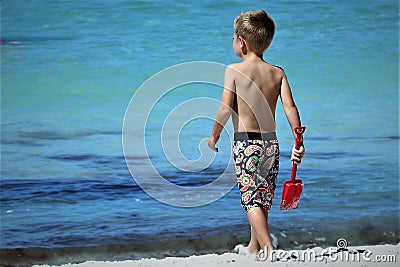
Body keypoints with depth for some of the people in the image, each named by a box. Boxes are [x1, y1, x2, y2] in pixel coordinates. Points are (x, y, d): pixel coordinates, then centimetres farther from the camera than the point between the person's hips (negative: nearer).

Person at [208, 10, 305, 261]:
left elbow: (226, 109, -10)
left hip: (246, 143, -5)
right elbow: (290, 106, -4)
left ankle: (268, 247, -20)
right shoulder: (278, 72, 5)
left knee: (252, 200, -5)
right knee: (263, 199, 18)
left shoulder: (234, 70, -7)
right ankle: (254, 246, 33)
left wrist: (214, 137, 3)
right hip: (271, 142, 5)